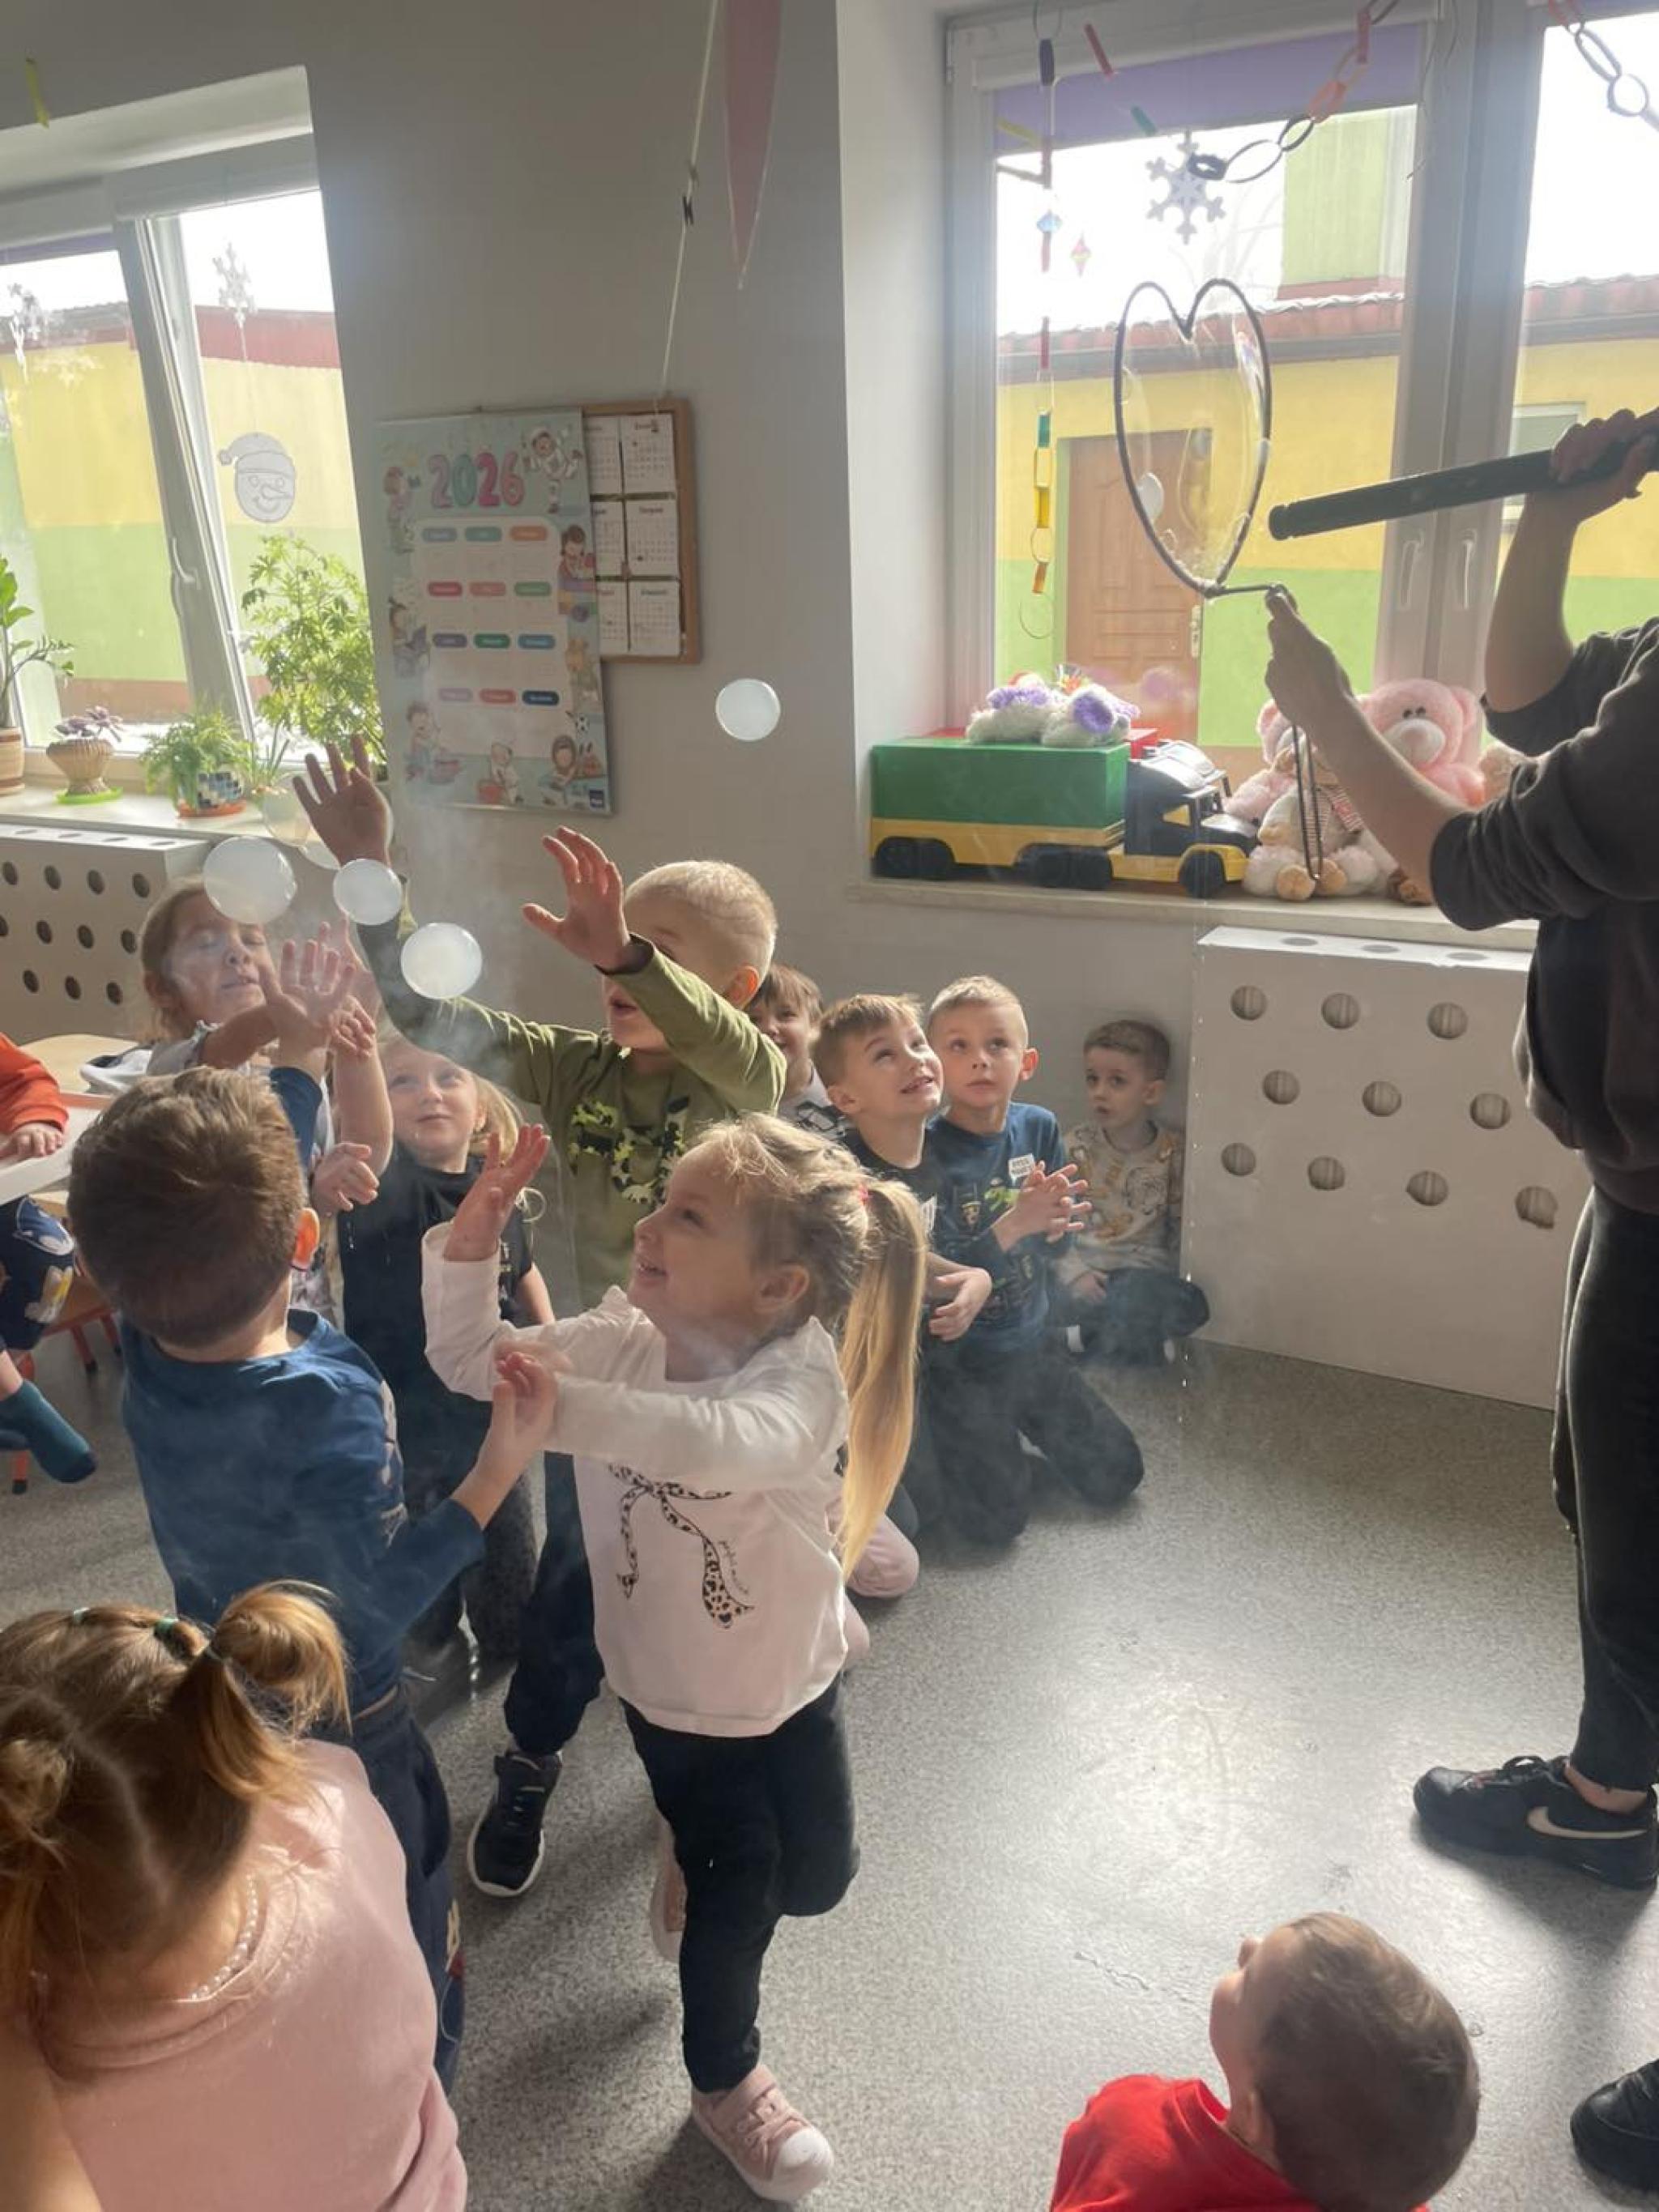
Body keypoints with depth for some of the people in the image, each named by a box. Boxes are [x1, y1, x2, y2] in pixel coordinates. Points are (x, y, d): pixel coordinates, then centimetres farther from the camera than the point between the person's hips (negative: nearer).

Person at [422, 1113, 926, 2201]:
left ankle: (701, 1881, 50)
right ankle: (724, 2080, 39)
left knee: (818, 1876, 16)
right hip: (669, 1684, 1)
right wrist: (472, 1238, -29)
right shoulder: (623, 1335, -18)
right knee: (738, 1885, 10)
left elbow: (722, 1442, -54)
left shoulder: (803, 1372, -32)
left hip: (791, 1674, 0)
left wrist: (567, 1402, -58)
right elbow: (471, 1358, -13)